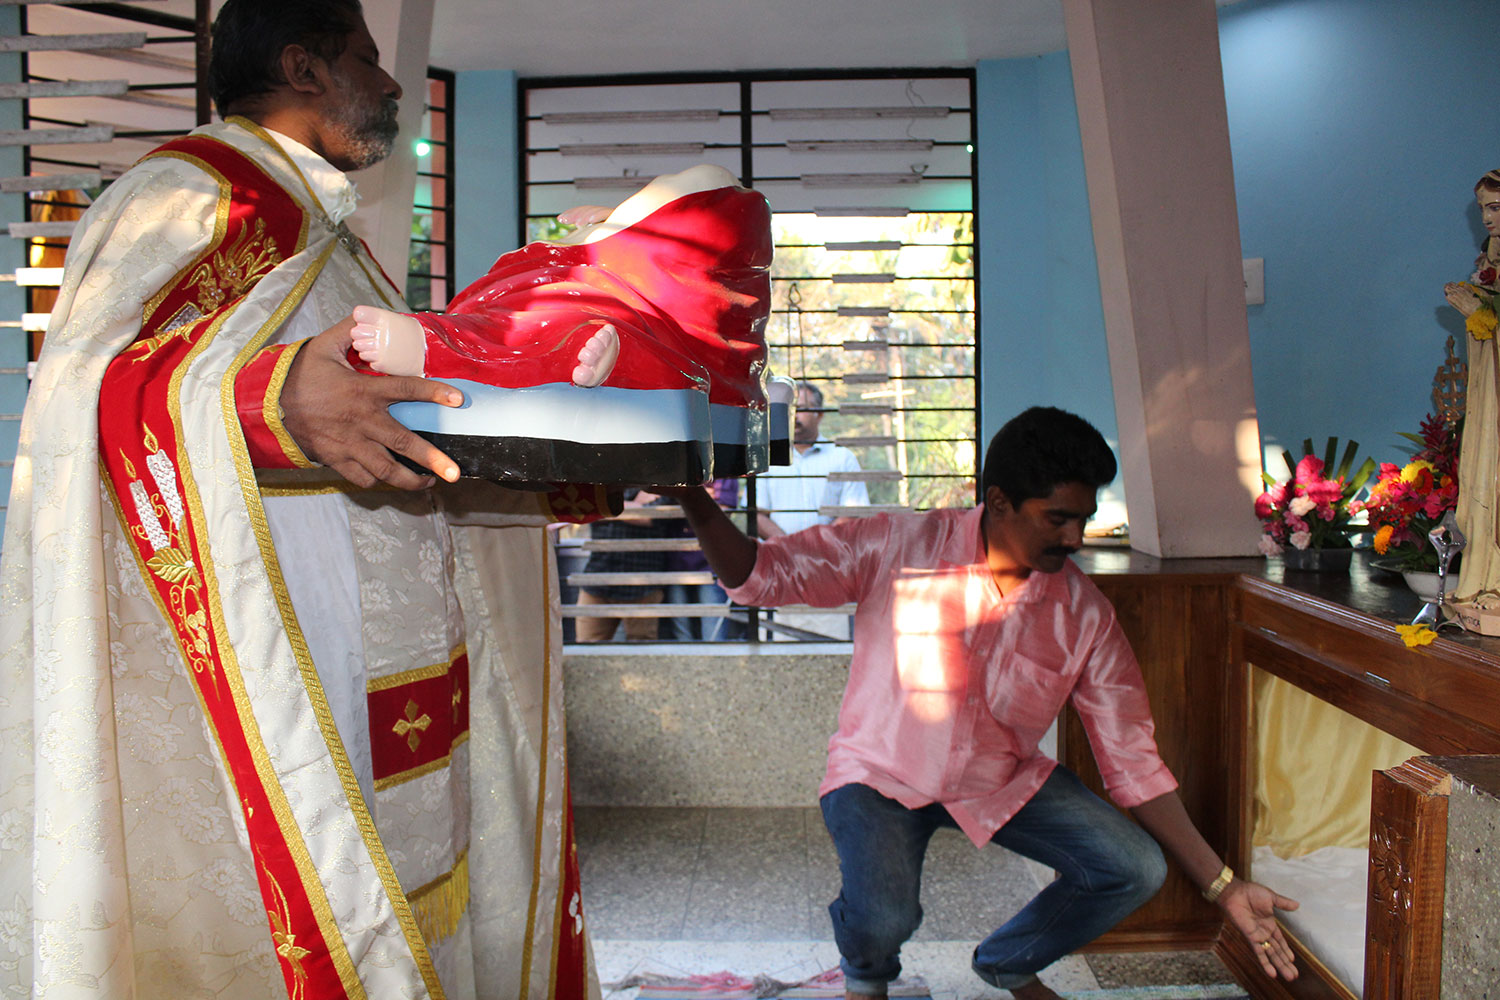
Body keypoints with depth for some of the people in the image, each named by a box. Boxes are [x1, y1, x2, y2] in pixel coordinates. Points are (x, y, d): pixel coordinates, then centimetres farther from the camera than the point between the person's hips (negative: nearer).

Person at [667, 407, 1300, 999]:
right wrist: (696, 502, -34)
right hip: (879, 775, -3)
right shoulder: (898, 546, -17)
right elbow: (761, 575, -15)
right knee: (881, 918, -30)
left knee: (1134, 868, -12)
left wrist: (1222, 886, -8)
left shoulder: (1086, 616, -10)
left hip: (1004, 779, 4)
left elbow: (1132, 760, -5)